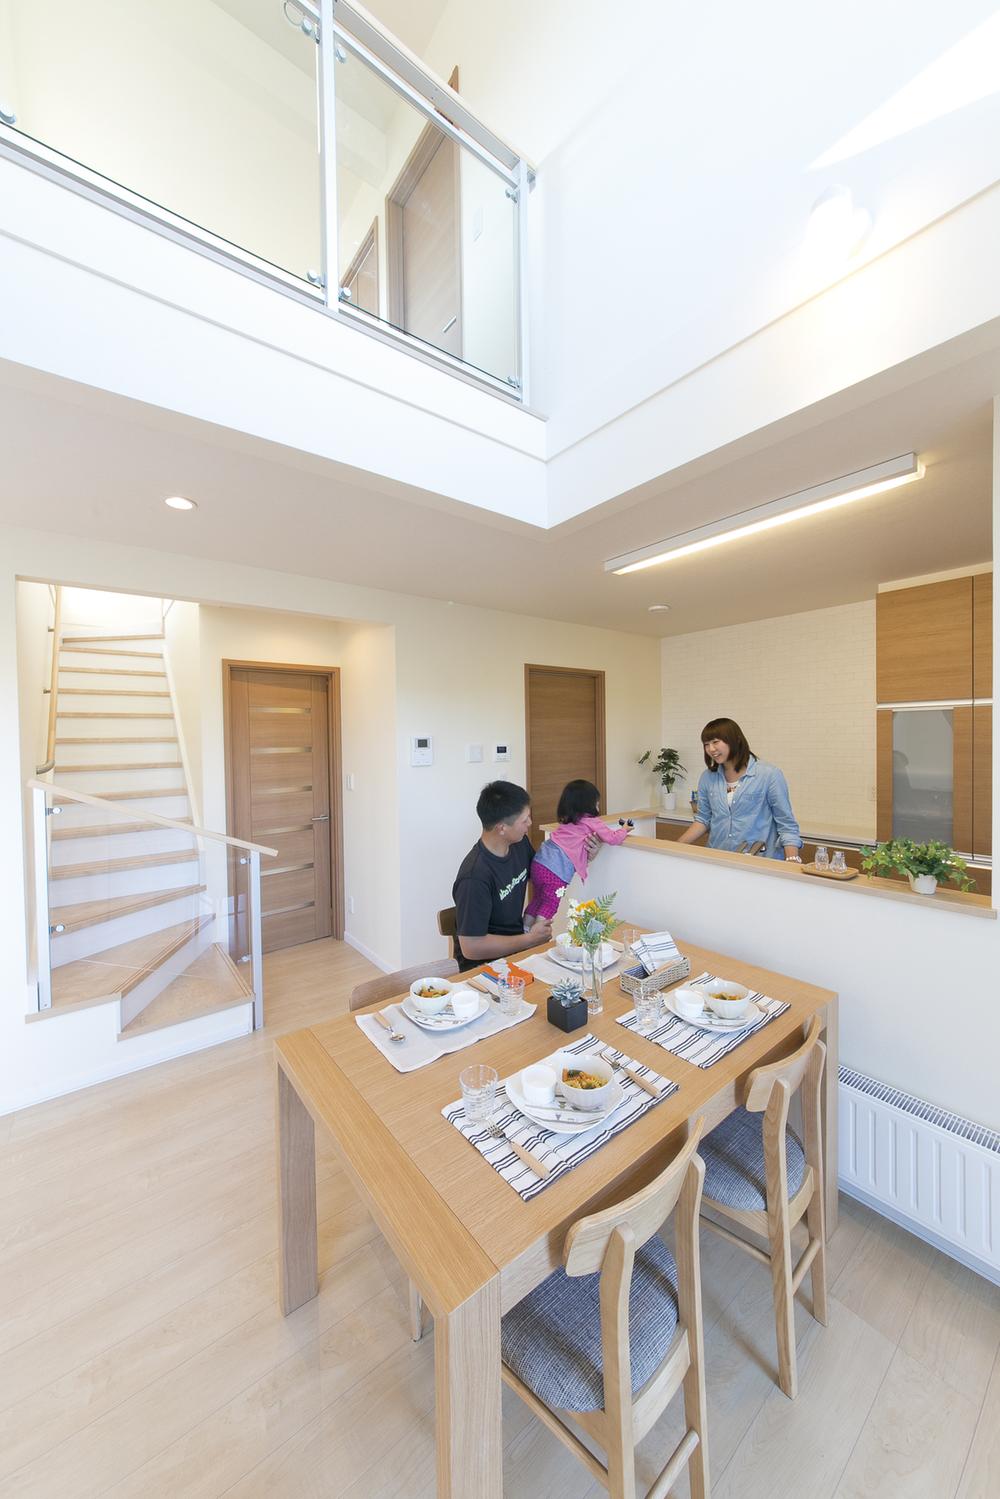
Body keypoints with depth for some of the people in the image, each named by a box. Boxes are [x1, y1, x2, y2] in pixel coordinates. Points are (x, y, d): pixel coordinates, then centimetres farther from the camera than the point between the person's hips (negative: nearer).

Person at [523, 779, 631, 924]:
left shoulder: (567, 821, 19)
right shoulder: (591, 822, -2)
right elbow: (612, 838, 2)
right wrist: (624, 831, 20)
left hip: (539, 862, 8)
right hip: (556, 870, -8)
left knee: (537, 900, 20)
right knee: (550, 904, 3)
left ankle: (525, 930, 27)